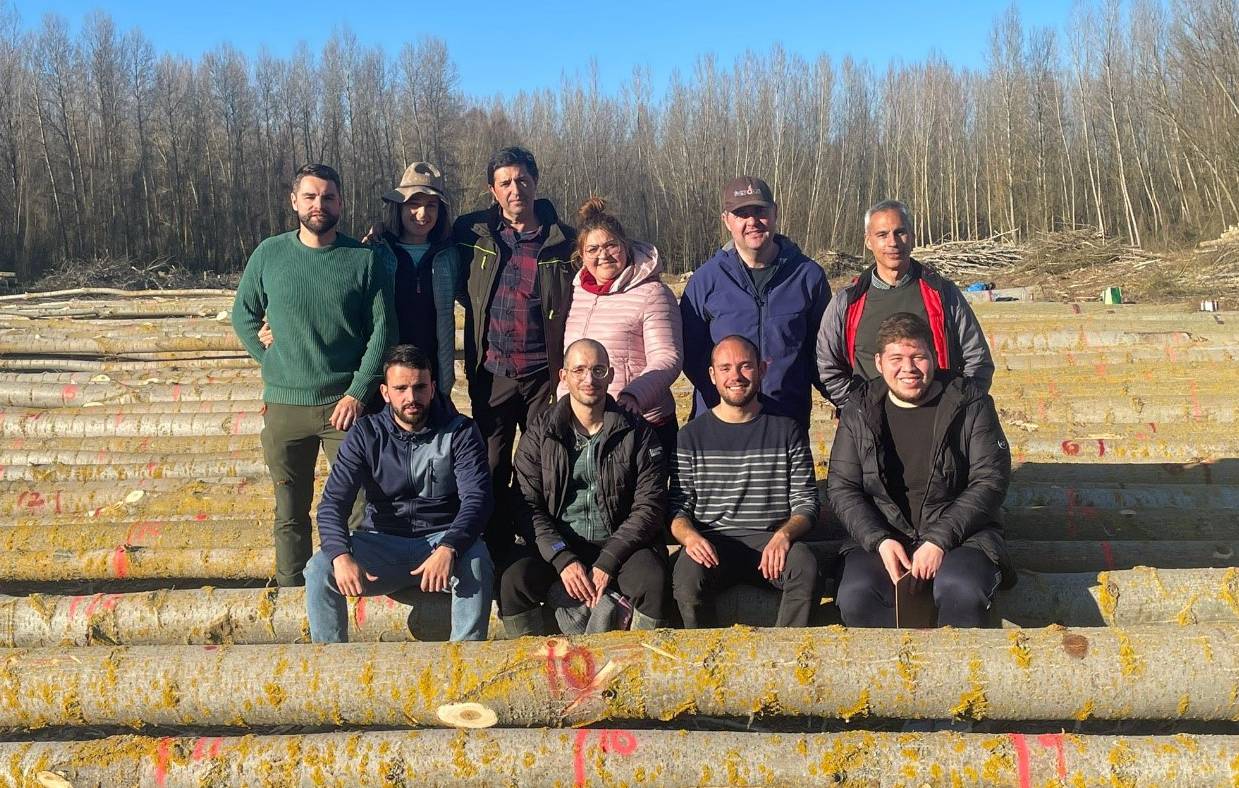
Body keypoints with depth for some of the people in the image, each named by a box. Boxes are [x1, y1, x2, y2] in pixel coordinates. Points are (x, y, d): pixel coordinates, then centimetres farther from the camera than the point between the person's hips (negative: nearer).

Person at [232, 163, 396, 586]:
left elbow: (382, 331, -4)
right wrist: (271, 363, 3)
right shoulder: (269, 254, 3)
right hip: (285, 405, 2)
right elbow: (243, 317, 14)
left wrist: (357, 392, -12)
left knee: (358, 508, 1)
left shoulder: (365, 260, -2)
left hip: (346, 404, -2)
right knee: (290, 512, 13)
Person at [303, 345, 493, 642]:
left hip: (442, 539, -2)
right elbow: (333, 502, -5)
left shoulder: (459, 432, -2)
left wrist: (449, 548, -34)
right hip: (382, 543, 2)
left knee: (475, 562, -34)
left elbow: (477, 497, -14)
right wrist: (341, 556, -26)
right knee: (319, 569, -22)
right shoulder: (366, 434, 3)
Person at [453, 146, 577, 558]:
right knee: (491, 470, 8)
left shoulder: (563, 241, -1)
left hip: (545, 374, -1)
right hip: (491, 374, 1)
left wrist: (568, 371, 0)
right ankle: (496, 558, 22)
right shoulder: (474, 232, 1)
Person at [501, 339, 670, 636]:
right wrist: (562, 559, -16)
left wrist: (608, 561, -13)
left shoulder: (637, 433, 4)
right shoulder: (539, 433, 6)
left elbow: (649, 507, -2)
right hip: (558, 547, 1)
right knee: (513, 581, -27)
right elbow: (528, 507, -1)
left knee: (653, 580, -31)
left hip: (620, 544, -1)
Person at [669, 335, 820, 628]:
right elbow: (678, 508, 6)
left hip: (772, 540, 0)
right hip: (711, 542, 0)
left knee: (806, 566, -31)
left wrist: (784, 534, -14)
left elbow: (806, 503, 7)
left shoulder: (787, 430, 11)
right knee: (687, 575, -32)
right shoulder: (692, 435, 11)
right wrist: (690, 536, -17)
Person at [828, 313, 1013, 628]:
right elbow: (841, 487, 5)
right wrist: (879, 540, -12)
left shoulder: (969, 403, 1)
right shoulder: (860, 411, 6)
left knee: (962, 593, -34)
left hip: (961, 534, -1)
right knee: (856, 597, -29)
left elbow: (991, 480, -4)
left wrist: (940, 540, -15)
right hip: (881, 536, 2)